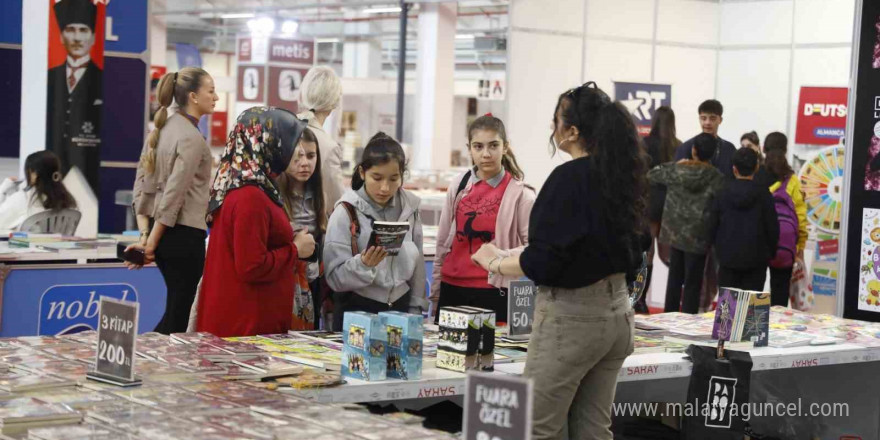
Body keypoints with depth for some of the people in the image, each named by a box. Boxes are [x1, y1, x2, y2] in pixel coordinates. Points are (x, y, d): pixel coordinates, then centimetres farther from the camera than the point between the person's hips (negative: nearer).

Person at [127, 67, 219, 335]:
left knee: (176, 310, 20)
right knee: (177, 315, 1)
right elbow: (173, 196, -18)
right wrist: (150, 244, -13)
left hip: (160, 231, 8)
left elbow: (142, 184, 8)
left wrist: (145, 235, 3)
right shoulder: (192, 138, -15)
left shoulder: (161, 130, 10)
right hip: (184, 234, -8)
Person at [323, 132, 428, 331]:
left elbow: (417, 265, 9)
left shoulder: (409, 208, 0)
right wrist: (363, 264, -32)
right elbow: (334, 277, -15)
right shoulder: (346, 212, -12)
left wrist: (416, 312, 8)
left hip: (400, 308, 4)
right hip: (356, 312, -4)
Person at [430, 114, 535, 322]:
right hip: (452, 288, 4)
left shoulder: (519, 193, -5)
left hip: (494, 292, -4)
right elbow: (443, 241, 11)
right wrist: (435, 293, 11)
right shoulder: (459, 185, 6)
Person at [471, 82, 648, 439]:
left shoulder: (569, 178, -17)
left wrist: (494, 263, -3)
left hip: (571, 316, -8)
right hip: (617, 312, 8)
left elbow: (542, 263, -18)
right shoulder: (624, 176, 5)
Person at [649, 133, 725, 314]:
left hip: (674, 232, 4)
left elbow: (652, 175, 12)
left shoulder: (675, 170, -5)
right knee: (692, 282, 2)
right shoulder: (716, 178, -15)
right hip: (698, 237, -4)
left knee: (675, 278, 17)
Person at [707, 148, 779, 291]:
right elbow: (772, 227, -6)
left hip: (728, 257, 2)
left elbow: (712, 226, 1)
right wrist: (770, 252, 10)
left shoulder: (723, 193, -3)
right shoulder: (763, 194, -9)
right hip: (756, 258, -2)